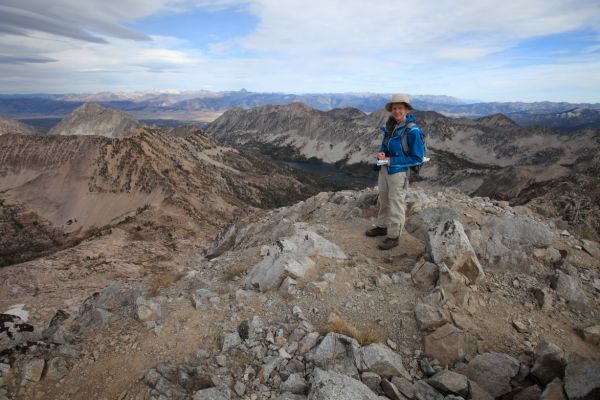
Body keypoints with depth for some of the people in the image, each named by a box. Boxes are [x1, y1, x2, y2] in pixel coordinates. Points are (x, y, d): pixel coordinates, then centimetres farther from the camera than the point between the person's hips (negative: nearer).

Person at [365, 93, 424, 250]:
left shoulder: (412, 130, -21)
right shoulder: (390, 125, 0)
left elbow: (418, 158, -18)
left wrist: (392, 161, -20)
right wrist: (381, 153, -8)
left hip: (399, 171, -7)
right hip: (385, 168, 8)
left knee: (396, 203, 5)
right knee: (383, 200, 20)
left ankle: (393, 236, 19)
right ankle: (382, 226, 39)